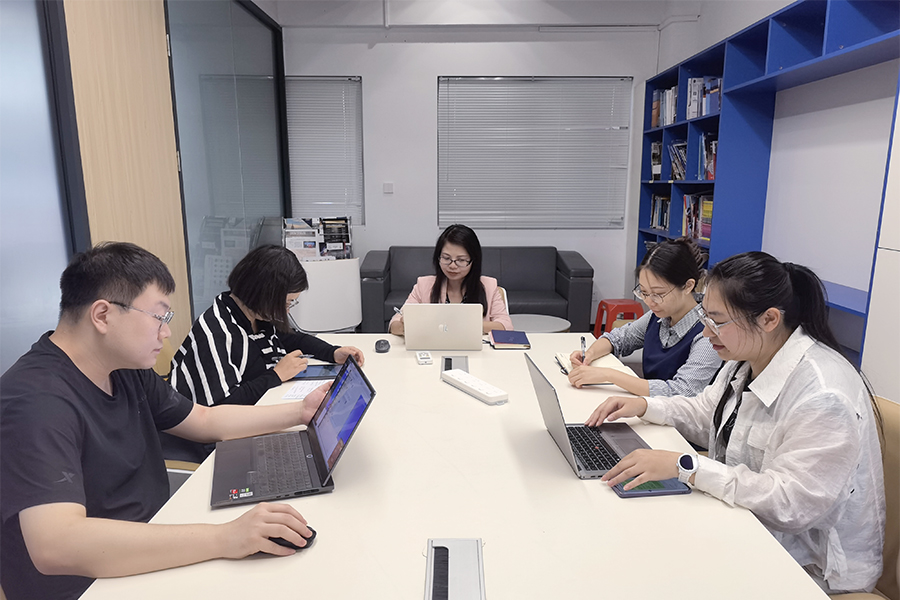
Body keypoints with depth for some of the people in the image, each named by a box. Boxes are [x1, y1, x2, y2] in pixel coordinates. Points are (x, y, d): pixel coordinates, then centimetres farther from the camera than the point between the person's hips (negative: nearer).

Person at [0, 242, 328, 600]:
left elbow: (206, 421, 13)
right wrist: (223, 540, -40)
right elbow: (54, 546, -35)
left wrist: (299, 412, 4)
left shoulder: (127, 370, 3)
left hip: (152, 554, 8)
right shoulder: (38, 400, -24)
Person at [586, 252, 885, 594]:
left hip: (810, 563, -7)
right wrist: (644, 406, -3)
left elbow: (792, 502, -31)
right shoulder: (746, 361, -1)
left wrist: (685, 467, -35)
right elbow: (706, 414, 14)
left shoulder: (824, 398, -30)